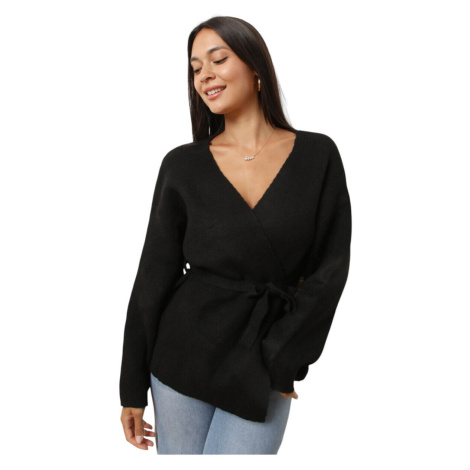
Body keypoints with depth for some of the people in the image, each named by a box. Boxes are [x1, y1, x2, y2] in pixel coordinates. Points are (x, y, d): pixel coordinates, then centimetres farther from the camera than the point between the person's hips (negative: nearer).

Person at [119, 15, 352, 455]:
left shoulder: (318, 154, -2)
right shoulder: (183, 164, -1)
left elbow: (331, 265, -3)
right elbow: (154, 274, 1)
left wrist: (278, 359, -10)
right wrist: (132, 388, 3)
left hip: (265, 372, 0)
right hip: (185, 351, 1)